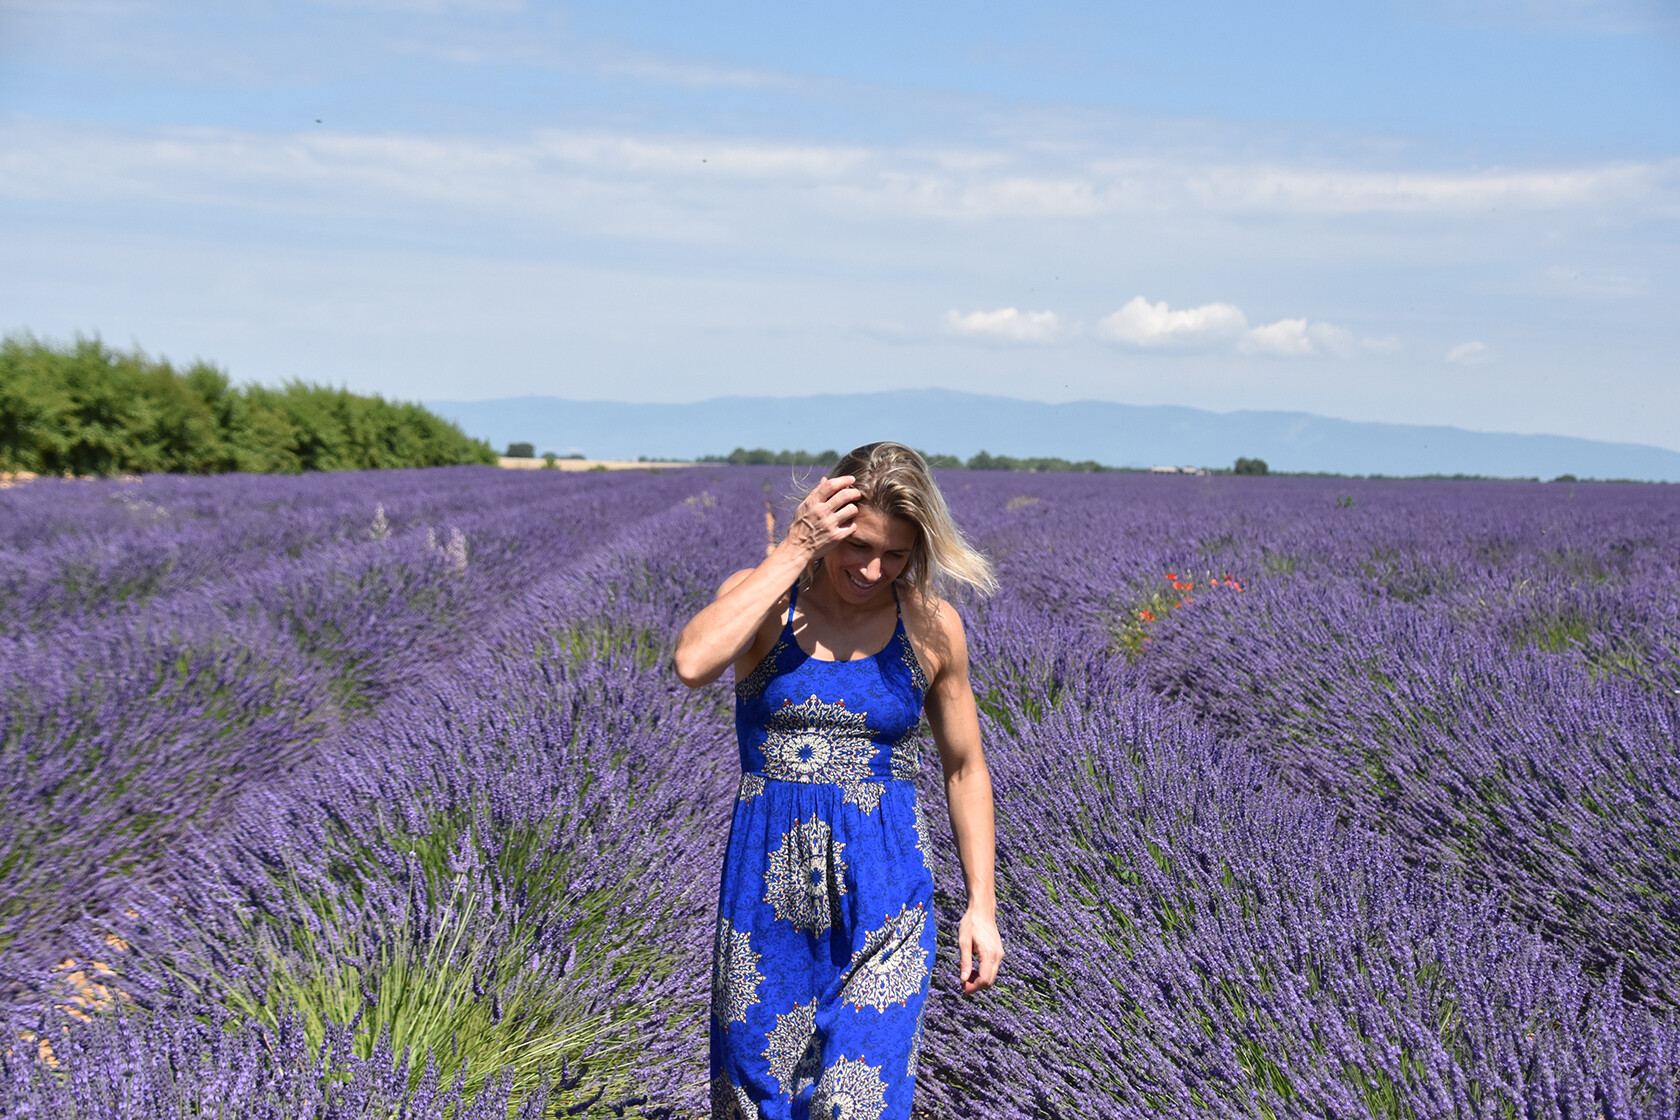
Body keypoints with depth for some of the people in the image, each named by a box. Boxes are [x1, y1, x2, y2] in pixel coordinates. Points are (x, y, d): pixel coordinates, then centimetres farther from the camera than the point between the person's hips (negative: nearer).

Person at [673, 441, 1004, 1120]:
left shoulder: (931, 625, -1)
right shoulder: (763, 599, -4)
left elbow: (964, 770, 9)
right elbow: (693, 664, -27)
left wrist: (981, 904, 4)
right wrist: (793, 554, -22)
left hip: (883, 895, 0)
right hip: (768, 890, 1)